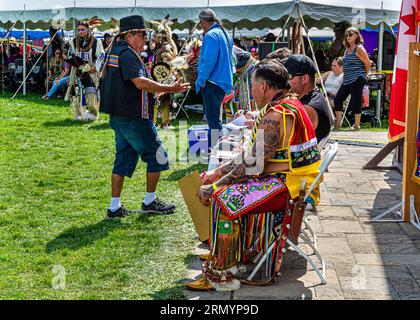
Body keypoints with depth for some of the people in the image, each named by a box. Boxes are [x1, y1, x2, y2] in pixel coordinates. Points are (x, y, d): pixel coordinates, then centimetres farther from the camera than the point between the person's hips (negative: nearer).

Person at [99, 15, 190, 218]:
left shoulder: (114, 51, 15)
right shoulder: (128, 54, -17)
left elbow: (104, 75, 28)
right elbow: (140, 83, -28)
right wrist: (170, 89, -26)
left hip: (118, 116, 10)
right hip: (133, 117, -10)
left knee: (124, 159, 12)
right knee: (157, 155, 2)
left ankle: (115, 207, 13)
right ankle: (150, 201, 10)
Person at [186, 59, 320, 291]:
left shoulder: (275, 117, -21)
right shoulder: (287, 105, 13)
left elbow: (252, 166, -21)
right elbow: (251, 156, 16)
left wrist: (213, 187, -11)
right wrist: (216, 173, 13)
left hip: (290, 186, -11)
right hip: (289, 178, 11)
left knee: (223, 198, -17)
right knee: (228, 186, 18)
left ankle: (223, 274, -10)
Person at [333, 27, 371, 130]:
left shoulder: (359, 48, -9)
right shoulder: (347, 49, 15)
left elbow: (367, 63, -8)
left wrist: (364, 75, 5)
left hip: (357, 80, -8)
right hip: (347, 80, 8)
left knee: (355, 102, -4)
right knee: (337, 99, 3)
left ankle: (357, 125, 9)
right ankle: (338, 124, 10)